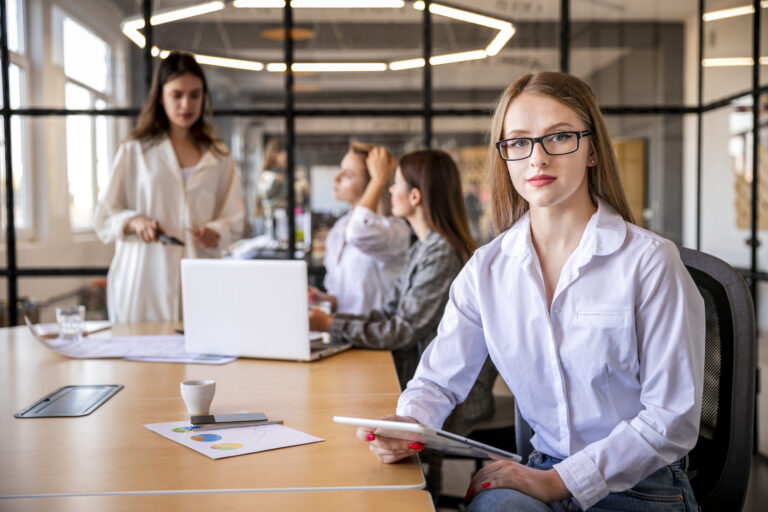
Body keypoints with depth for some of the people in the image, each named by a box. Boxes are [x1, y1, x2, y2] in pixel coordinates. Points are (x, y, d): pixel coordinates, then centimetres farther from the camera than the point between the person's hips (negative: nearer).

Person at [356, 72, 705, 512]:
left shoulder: (648, 261, -11)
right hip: (540, 474, 3)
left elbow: (673, 417, -11)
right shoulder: (487, 270, 3)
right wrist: (408, 426, -18)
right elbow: (439, 381, 6)